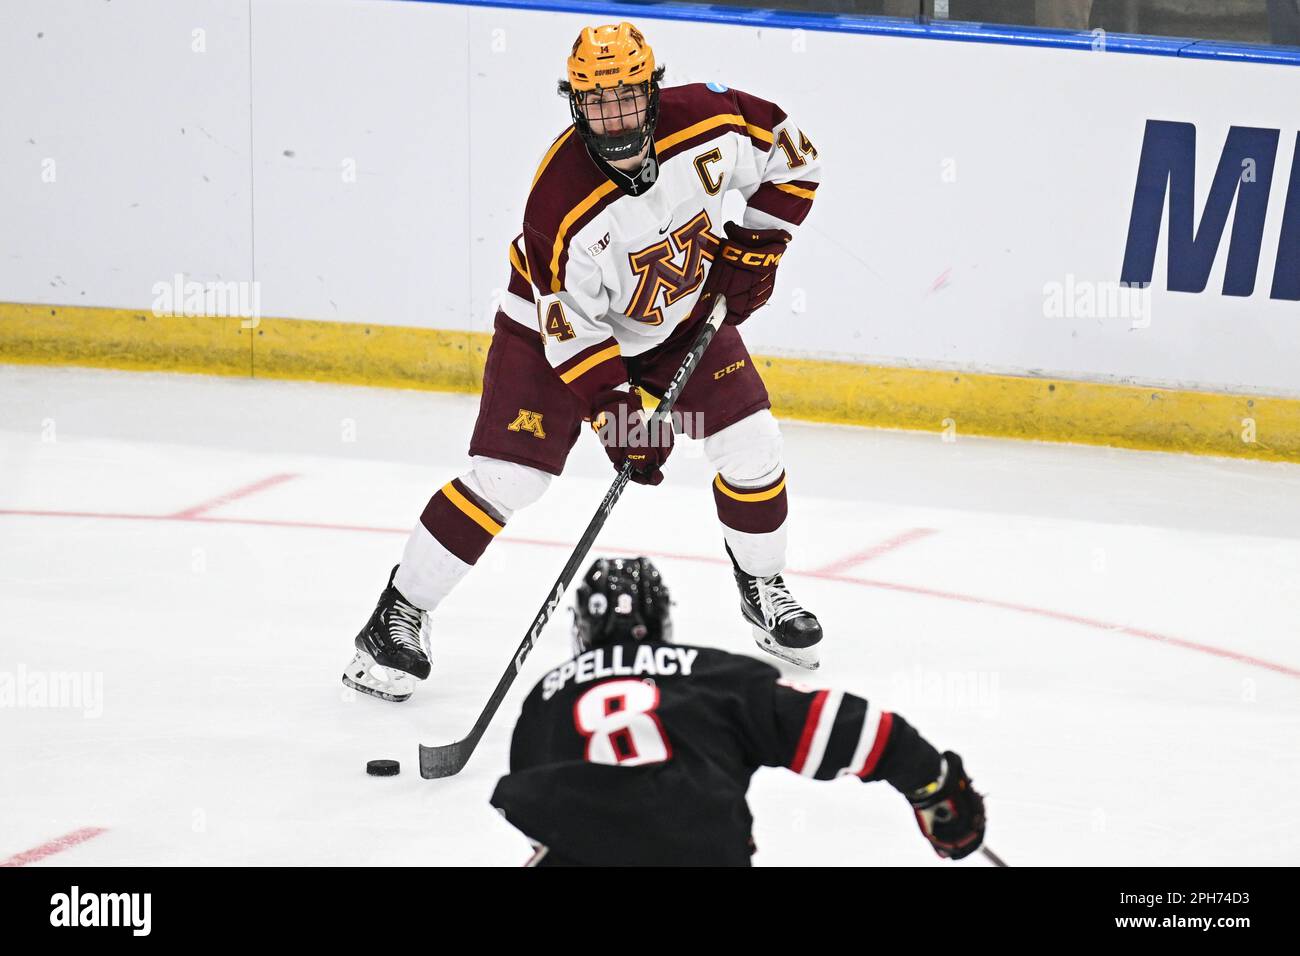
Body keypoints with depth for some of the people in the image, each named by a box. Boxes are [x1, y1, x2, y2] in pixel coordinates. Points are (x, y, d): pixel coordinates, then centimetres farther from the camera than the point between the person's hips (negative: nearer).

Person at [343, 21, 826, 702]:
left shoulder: (707, 120, -26)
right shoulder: (562, 200, -35)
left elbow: (791, 155, -6)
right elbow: (572, 327, -27)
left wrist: (754, 248, -9)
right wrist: (614, 412, -30)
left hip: (684, 308, 4)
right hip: (563, 319, -4)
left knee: (749, 443, -3)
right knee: (504, 474, -13)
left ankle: (763, 591, 23)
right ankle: (399, 616, -1)